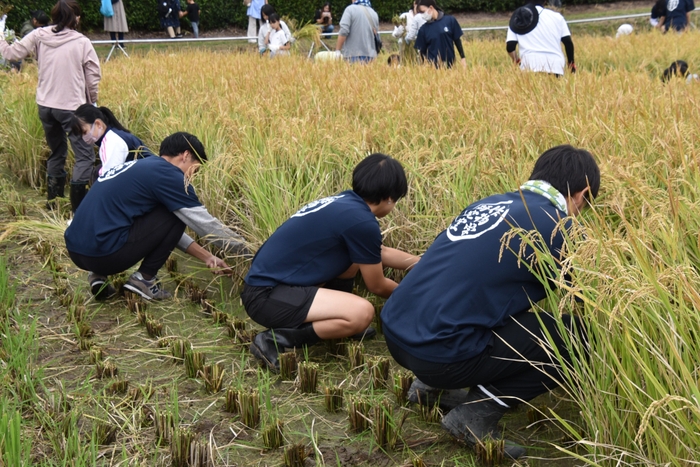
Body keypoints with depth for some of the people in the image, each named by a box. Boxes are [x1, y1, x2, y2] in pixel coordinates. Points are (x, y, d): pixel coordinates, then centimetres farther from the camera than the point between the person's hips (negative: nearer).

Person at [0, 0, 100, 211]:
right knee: (85, 155, -1)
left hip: (45, 106, 5)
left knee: (57, 153, 21)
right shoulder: (82, 43, -8)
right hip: (73, 107, -5)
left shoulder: (39, 36, 0)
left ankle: (53, 200, 26)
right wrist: (92, 102, 11)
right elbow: (93, 77, -5)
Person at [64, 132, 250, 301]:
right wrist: (245, 250, 12)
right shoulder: (167, 174, -6)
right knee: (176, 215, 2)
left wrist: (206, 256, 24)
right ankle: (144, 279, 5)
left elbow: (165, 228, 27)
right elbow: (205, 223, -1)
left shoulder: (142, 167, 20)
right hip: (103, 253, -9)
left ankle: (100, 275, 15)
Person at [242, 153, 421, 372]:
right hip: (266, 295, -10)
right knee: (362, 313, -23)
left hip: (269, 280, 10)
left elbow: (381, 252, 28)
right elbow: (377, 286, -2)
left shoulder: (345, 202, 9)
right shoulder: (360, 220, -17)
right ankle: (274, 340, -11)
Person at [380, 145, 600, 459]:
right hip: (438, 352, -8)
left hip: (395, 333, 8)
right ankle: (476, 414, 0)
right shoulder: (559, 229, -3)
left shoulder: (489, 204, 18)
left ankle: (432, 382, 20)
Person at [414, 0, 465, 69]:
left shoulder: (450, 20, -2)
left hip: (449, 65, 0)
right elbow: (422, 51, 6)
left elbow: (457, 41, 4)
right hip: (432, 67, 0)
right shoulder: (423, 29, 1)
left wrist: (463, 58, 2)